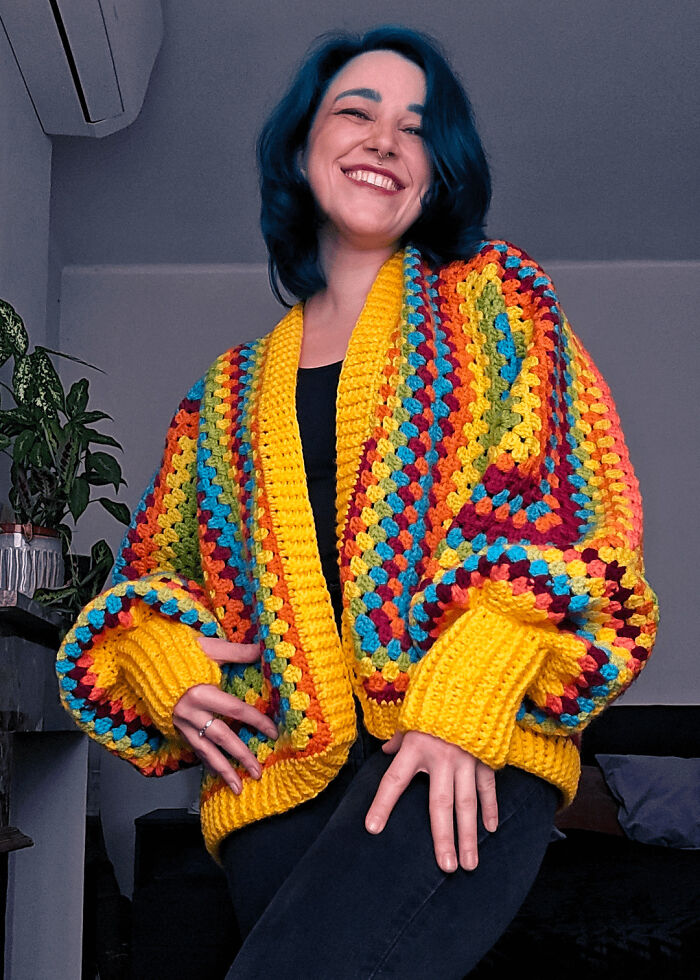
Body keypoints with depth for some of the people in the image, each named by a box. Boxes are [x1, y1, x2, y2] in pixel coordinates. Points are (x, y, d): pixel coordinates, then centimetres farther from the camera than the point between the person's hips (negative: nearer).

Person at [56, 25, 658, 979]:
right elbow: (155, 573, 24)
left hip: (467, 755, -3)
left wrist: (460, 700, -14)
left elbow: (563, 493, -1)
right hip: (277, 770, 4)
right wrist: (160, 659, 0)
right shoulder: (233, 390, 22)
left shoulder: (490, 295, 13)